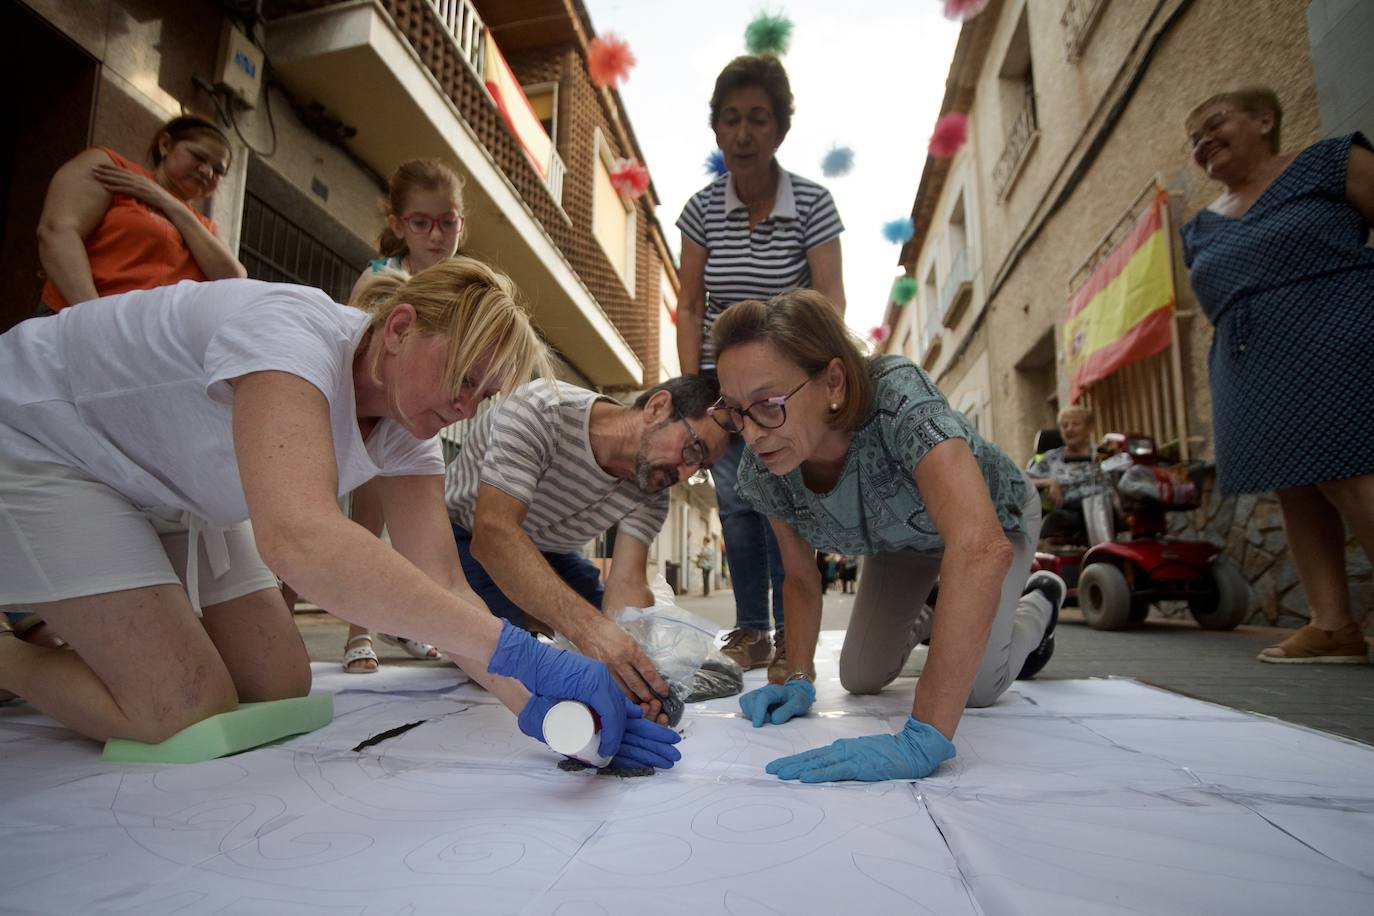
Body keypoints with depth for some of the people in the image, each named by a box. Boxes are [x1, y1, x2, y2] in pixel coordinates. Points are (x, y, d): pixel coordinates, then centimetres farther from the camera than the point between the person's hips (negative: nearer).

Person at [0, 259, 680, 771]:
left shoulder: (406, 432, -13)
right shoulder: (291, 332, -37)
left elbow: (441, 586, -19)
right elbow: (299, 537, -54)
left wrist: (533, 702, -34)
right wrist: (516, 651, -57)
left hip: (163, 498, 7)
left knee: (280, 691, 3)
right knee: (186, 710, -17)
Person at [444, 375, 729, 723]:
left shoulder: (651, 493, -15)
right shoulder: (541, 409, -35)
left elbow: (626, 582, -26)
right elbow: (492, 533, -44)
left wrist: (635, 666, -47)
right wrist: (587, 626, -56)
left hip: (549, 552, 5)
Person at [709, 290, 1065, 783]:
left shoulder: (897, 397, -45)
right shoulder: (759, 473, -27)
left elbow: (982, 547, -56)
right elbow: (800, 578, -11)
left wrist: (923, 740, -59)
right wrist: (799, 679, -25)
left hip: (991, 517, -3)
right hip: (897, 537, 4)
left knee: (977, 687, -11)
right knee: (861, 680, 2)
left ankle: (1038, 602, 21)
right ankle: (919, 623, 36)